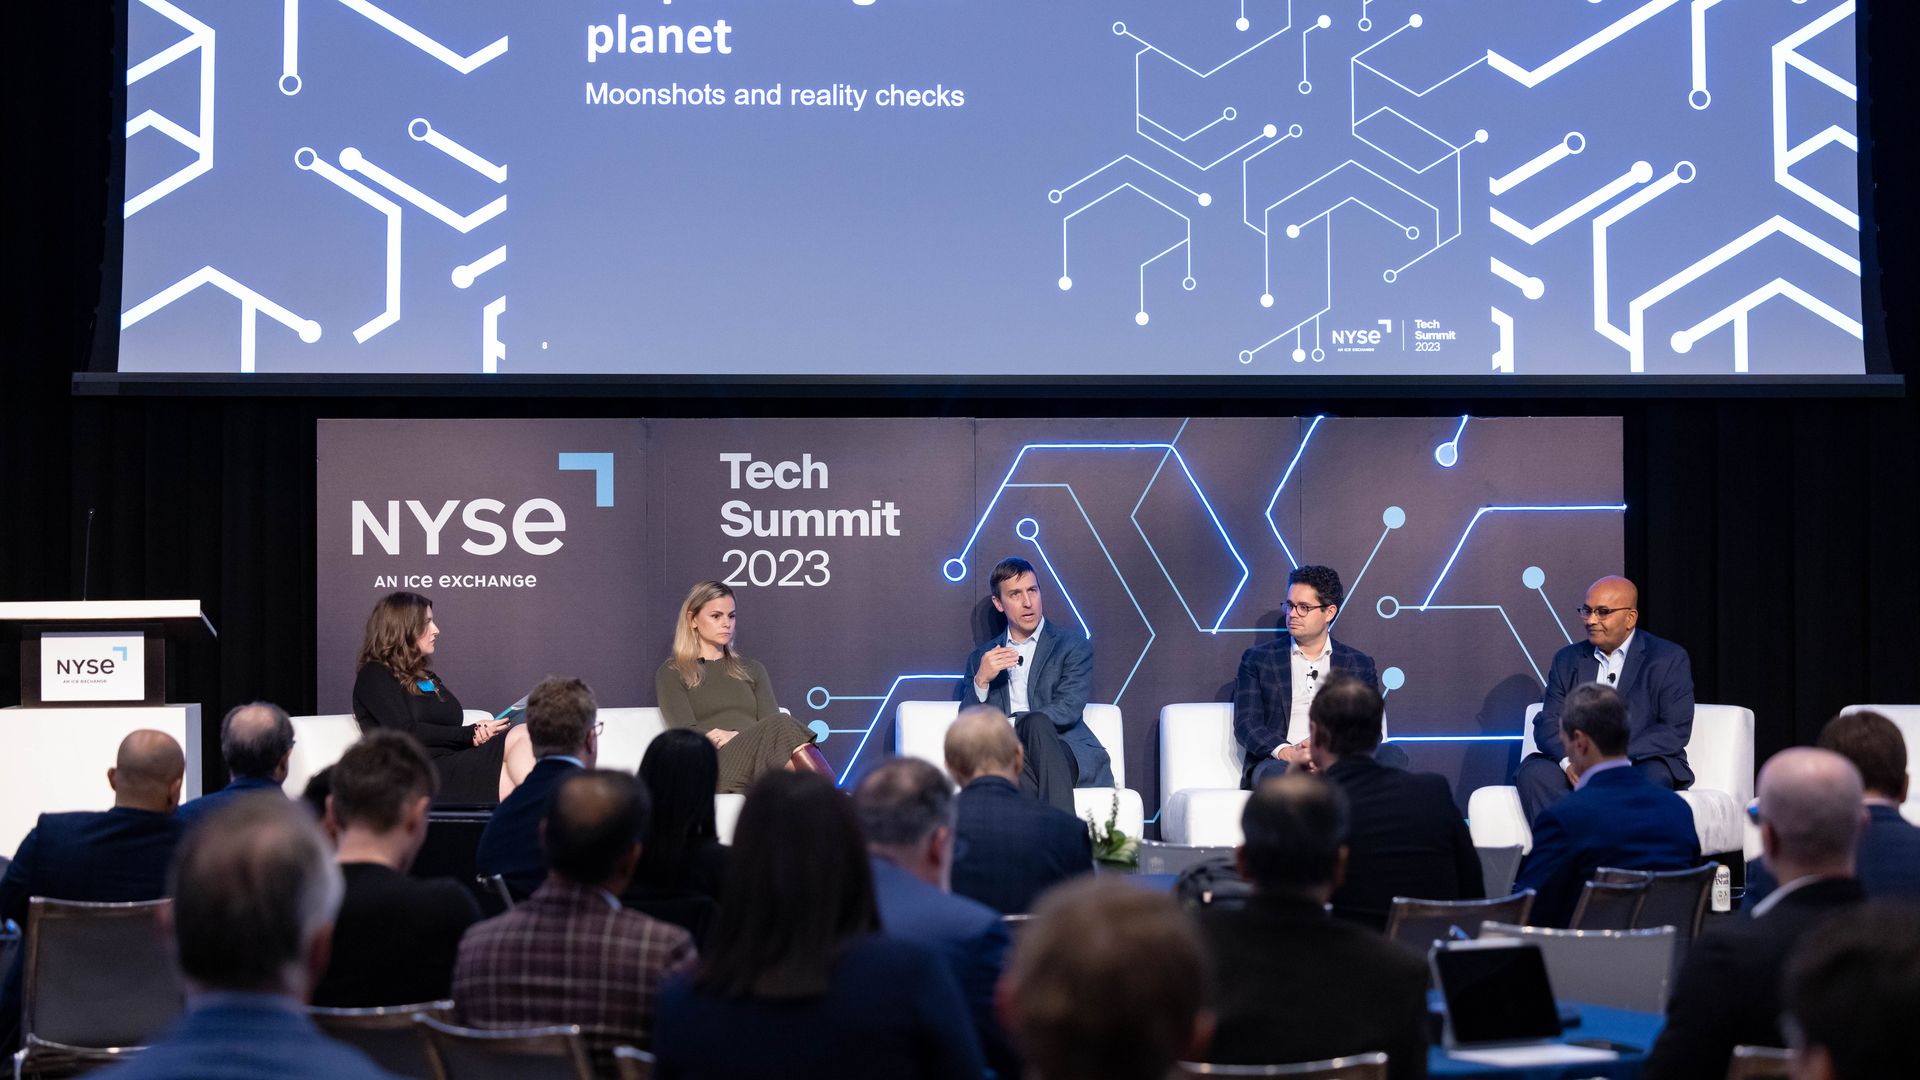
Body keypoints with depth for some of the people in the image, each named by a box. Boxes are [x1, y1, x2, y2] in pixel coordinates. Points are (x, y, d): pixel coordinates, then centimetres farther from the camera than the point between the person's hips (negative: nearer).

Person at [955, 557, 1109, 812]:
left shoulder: (1073, 647, 15)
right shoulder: (981, 657, 25)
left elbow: (1069, 710, -2)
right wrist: (981, 681, -3)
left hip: (1066, 755, -1)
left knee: (1036, 723, -37)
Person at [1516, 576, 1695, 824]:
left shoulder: (1669, 659, 3)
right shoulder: (1568, 659, 15)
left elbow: (1676, 731, -6)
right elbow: (1547, 723, 7)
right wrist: (1569, 760, -16)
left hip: (1641, 763, -3)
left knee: (1652, 777, -37)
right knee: (1533, 771, -26)